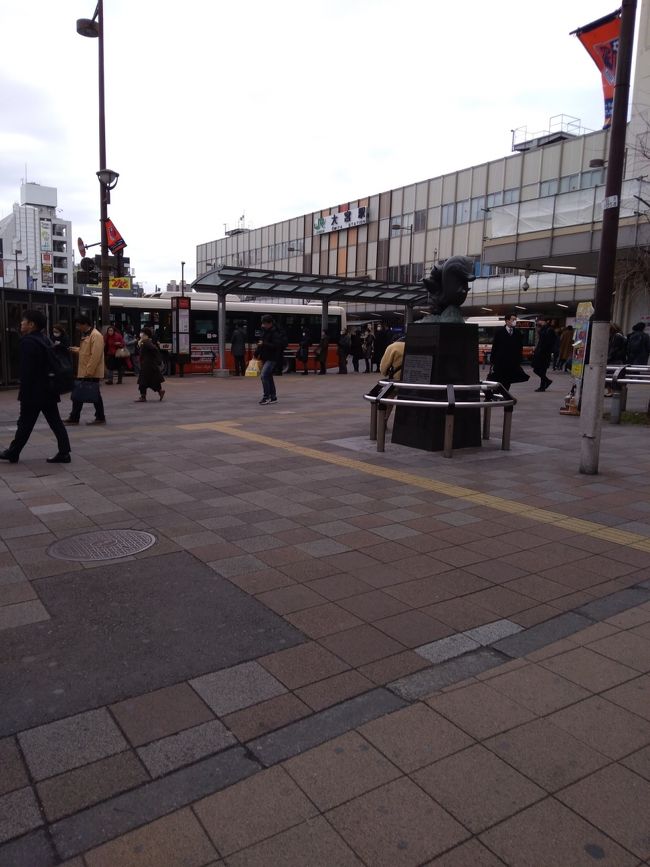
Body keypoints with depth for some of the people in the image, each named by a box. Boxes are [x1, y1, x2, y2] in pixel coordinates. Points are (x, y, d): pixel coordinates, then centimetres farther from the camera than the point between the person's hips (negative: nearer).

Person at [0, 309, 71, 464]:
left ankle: (13, 452, 17)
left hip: (34, 392, -8)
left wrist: (23, 391, -15)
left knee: (25, 423, 4)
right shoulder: (46, 339, 11)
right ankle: (64, 453, 5)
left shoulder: (28, 341, -15)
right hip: (49, 390, 8)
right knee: (55, 422, 6)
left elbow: (26, 370, -19)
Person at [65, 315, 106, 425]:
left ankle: (100, 417, 11)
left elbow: (95, 356, -22)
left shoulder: (96, 336, -17)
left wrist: (89, 372, -23)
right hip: (83, 372, 10)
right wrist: (76, 350, 8)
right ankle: (74, 418, 17)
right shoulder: (85, 335, 15)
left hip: (92, 373, -10)